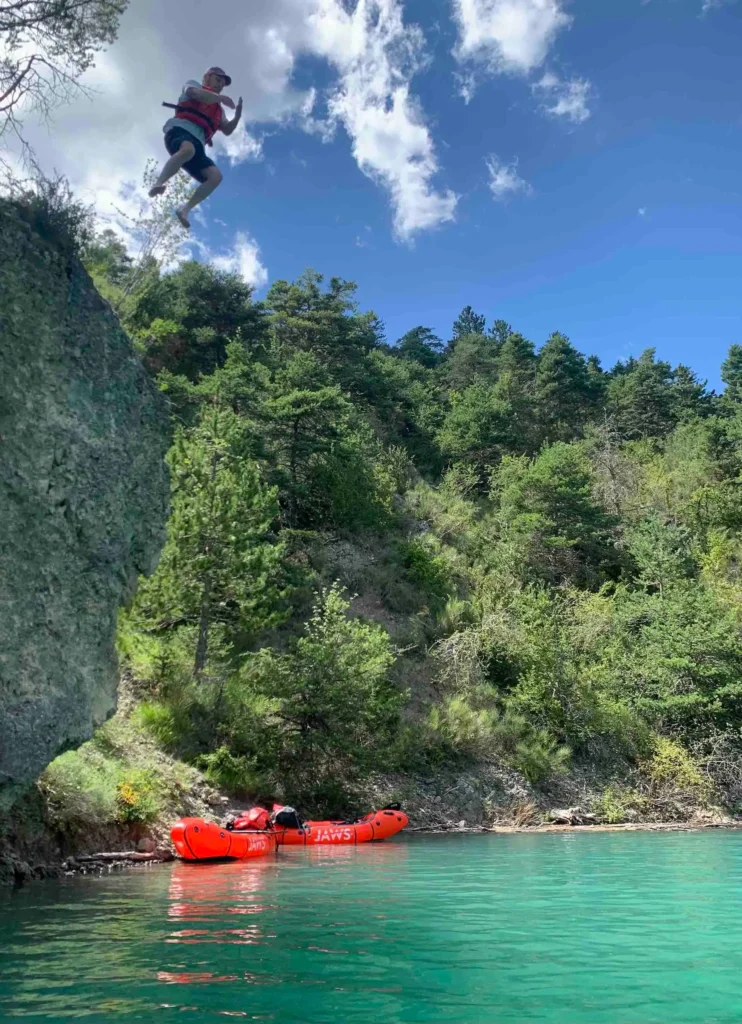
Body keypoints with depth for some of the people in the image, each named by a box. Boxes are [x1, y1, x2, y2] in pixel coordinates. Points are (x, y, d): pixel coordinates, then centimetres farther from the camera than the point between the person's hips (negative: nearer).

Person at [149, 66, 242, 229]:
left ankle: (185, 209, -17)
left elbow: (227, 130, 27)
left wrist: (238, 114, 11)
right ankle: (159, 183, -36)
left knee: (215, 176, -18)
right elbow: (195, 93, -4)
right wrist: (221, 98, -7)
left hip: (197, 143, 6)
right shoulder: (193, 85, 21)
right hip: (180, 129, -6)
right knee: (188, 149, -43)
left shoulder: (218, 109, 38)